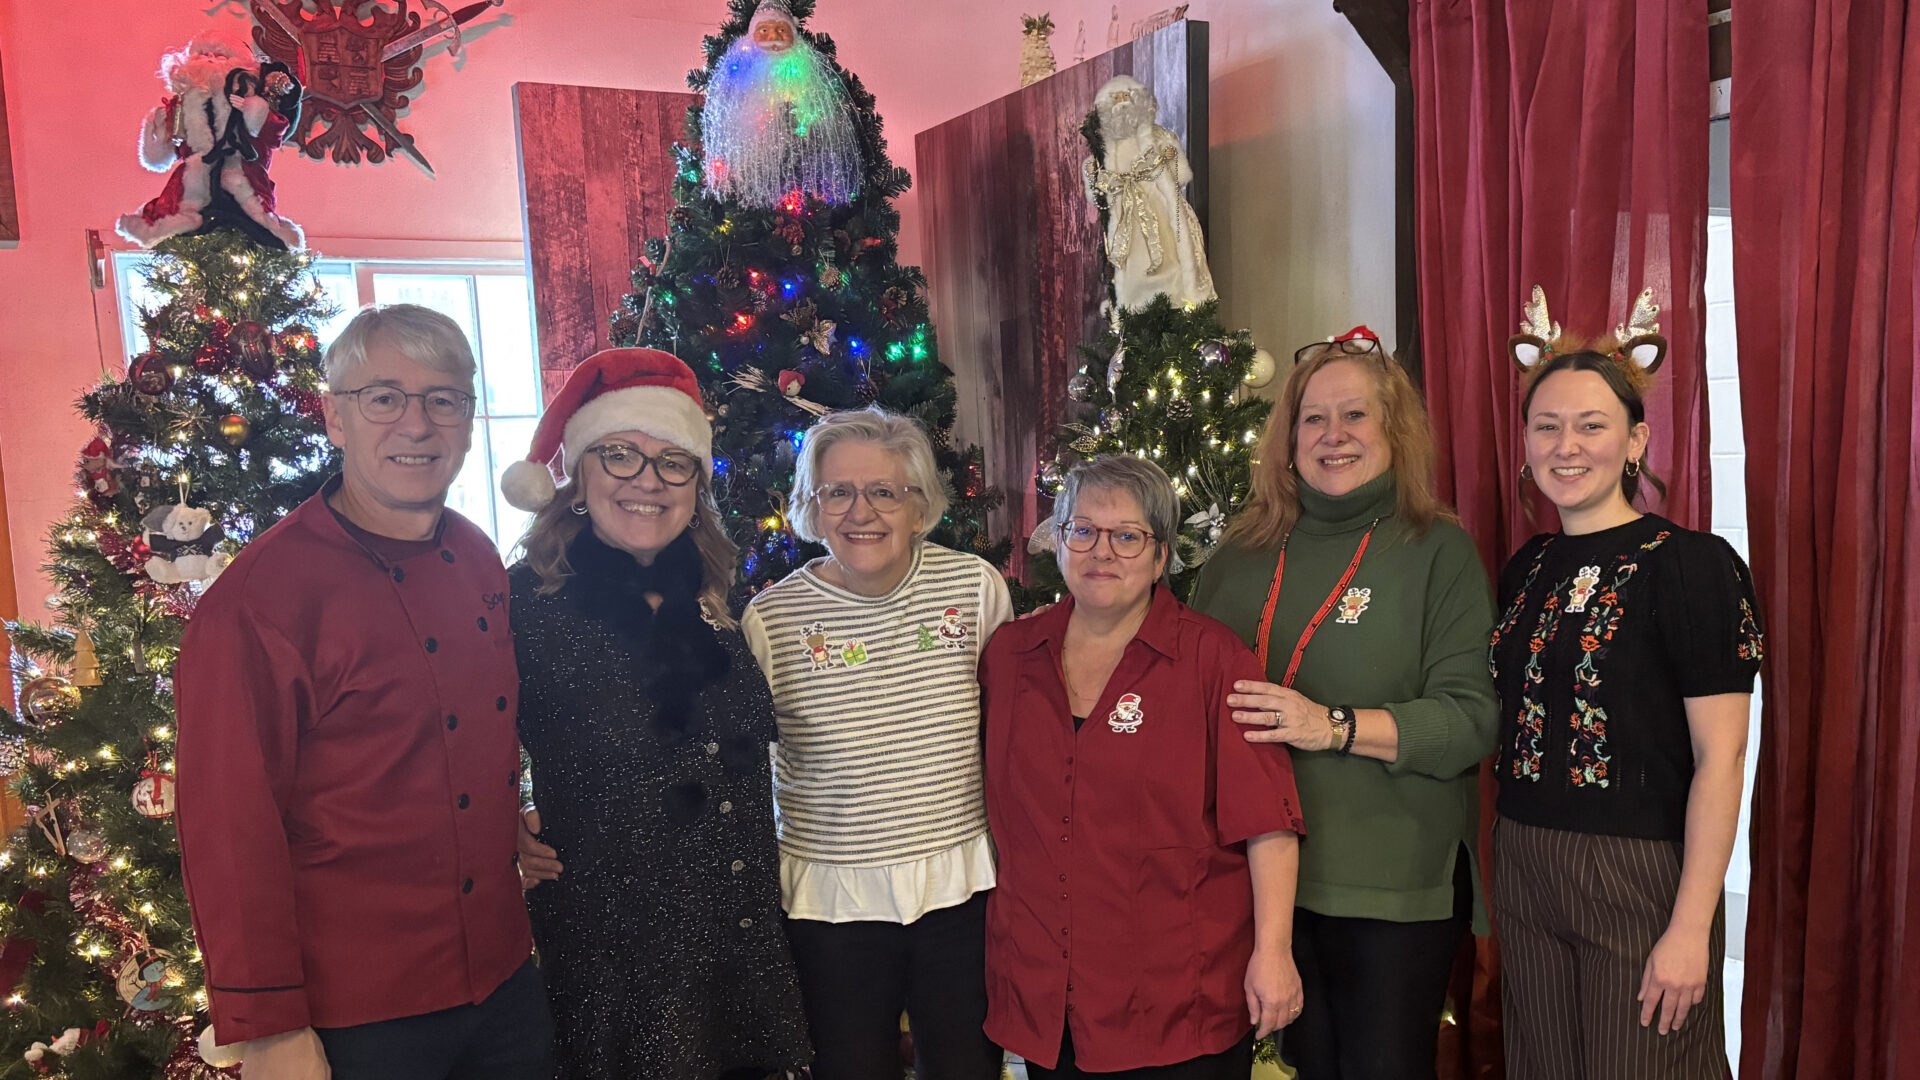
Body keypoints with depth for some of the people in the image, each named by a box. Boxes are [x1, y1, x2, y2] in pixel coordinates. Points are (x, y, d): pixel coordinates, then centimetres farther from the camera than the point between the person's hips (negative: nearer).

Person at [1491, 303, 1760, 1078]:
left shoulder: (1692, 564, -11)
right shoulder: (1527, 569, 7)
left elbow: (1720, 758, -15)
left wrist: (1690, 927, -17)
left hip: (1643, 878, -6)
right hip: (1523, 870, 6)